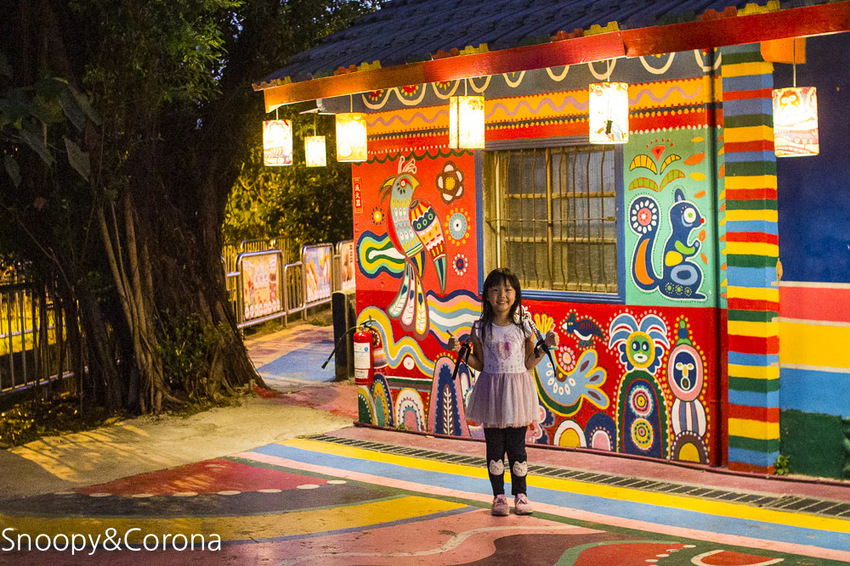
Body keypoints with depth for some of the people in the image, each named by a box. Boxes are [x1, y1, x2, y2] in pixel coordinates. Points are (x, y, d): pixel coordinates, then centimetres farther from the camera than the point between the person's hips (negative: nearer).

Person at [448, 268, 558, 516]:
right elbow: (480, 364, 6)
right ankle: (499, 496, 17)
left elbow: (528, 363, 5)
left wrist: (545, 346, -5)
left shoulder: (523, 326, 0)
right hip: (491, 390, 0)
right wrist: (460, 351, -5)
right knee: (494, 446, 5)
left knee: (516, 445, 3)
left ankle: (520, 494, 18)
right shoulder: (481, 328, 0)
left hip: (516, 391, 0)